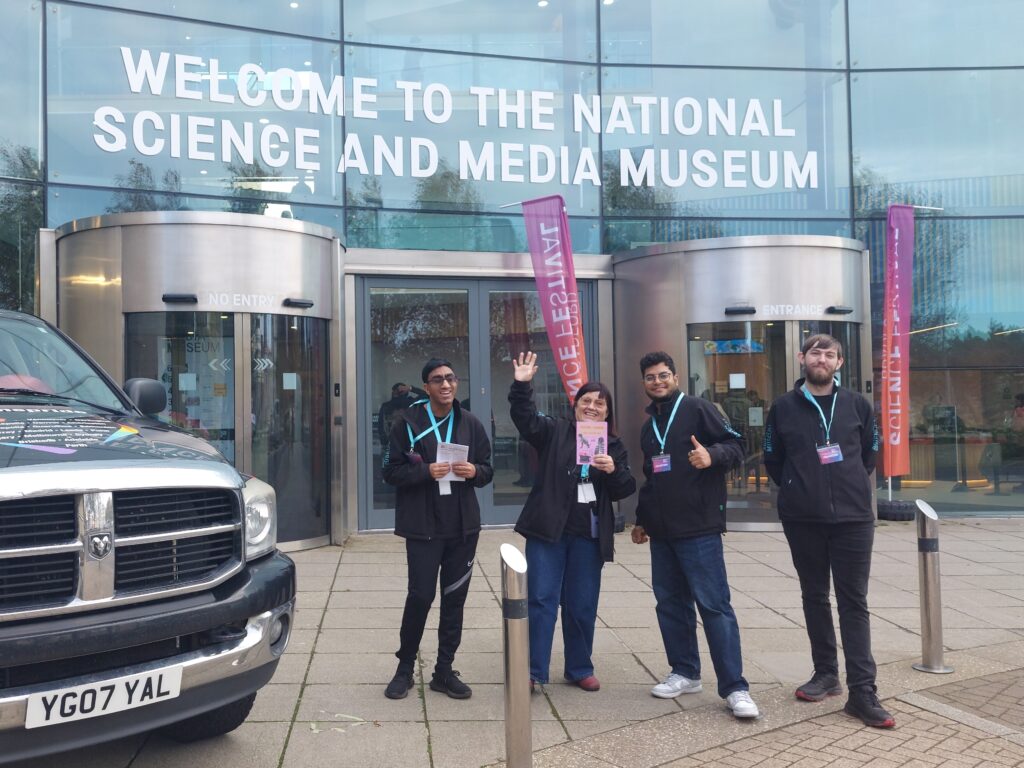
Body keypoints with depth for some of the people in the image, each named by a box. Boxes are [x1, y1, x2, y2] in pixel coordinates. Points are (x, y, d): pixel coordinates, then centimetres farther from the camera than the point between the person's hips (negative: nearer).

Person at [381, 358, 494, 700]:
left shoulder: (470, 424, 6)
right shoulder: (408, 422, -4)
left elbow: (487, 470, 12)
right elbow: (391, 471, -5)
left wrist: (474, 471, -11)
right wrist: (426, 472, -21)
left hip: (463, 526, 4)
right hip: (423, 526, -3)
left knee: (455, 599, 9)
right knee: (420, 596, -2)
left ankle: (444, 671, 23)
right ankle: (405, 668, 19)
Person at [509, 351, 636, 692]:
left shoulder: (614, 446, 9)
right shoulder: (554, 431, 4)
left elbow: (625, 490, 4)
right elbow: (525, 418, -12)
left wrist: (614, 470, -16)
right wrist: (522, 385, -25)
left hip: (590, 535, 2)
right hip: (548, 528, -2)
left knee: (582, 605, 11)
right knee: (541, 600, -1)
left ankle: (580, 668, 26)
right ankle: (534, 671, 7)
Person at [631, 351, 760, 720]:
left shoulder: (697, 409, -2)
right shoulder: (649, 426, 20)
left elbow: (735, 444, -7)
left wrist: (712, 455, -27)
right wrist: (642, 519, 25)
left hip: (698, 527, -7)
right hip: (661, 530, 8)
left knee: (714, 604, -7)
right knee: (670, 602, 10)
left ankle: (734, 688, -3)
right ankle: (685, 673, 23)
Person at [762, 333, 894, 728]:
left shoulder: (856, 404, 3)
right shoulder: (784, 407, 2)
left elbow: (870, 452, 13)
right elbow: (773, 459, 9)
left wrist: (852, 486, 10)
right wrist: (798, 489, 8)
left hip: (853, 517, -1)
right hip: (802, 519, 1)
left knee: (854, 602, -1)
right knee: (814, 597, 11)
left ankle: (862, 692, 0)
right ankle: (826, 673, 25)